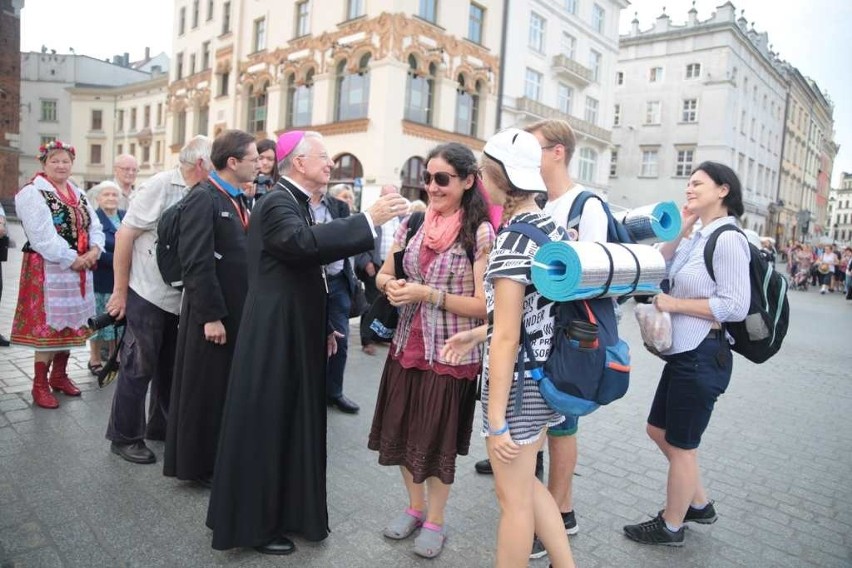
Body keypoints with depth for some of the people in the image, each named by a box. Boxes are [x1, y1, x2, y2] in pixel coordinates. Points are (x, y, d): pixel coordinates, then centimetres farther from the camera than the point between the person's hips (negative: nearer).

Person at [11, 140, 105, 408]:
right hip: (48, 270, -7)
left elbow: (94, 227, 11)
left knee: (69, 322, 13)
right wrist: (73, 259, -18)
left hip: (78, 268, 7)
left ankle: (59, 375, 28)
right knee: (48, 326, -3)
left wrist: (94, 251, -8)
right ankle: (40, 385, 9)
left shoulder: (78, 194, 15)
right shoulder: (33, 193, -9)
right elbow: (43, 237, -18)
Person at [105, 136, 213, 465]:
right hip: (148, 296, -6)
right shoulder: (160, 186, -14)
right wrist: (120, 291, -11)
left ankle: (160, 426, 33)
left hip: (182, 299, 6)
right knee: (139, 368, 5)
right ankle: (125, 437, 21)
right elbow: (124, 235, -12)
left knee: (170, 366, 16)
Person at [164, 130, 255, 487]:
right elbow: (196, 263, -20)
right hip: (213, 315, -8)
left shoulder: (238, 200, 12)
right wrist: (211, 316, -21)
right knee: (204, 391, 6)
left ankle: (222, 457, 33)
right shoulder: (202, 198, -14)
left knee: (230, 390, 17)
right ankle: (197, 464, 23)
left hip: (238, 312, 8)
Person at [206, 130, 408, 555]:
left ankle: (285, 512, 33)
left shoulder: (296, 202, 15)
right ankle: (253, 524, 19)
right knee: (265, 427, 3)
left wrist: (324, 326, 19)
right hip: (275, 338, -10)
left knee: (292, 423, 17)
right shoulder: (277, 203, -15)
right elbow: (305, 243, -37)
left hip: (296, 334, 10)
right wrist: (367, 219, -34)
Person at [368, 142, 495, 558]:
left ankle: (435, 520, 35)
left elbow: (484, 306, -15)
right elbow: (384, 274, 11)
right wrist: (389, 284, -11)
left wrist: (428, 294, -21)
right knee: (403, 430, 16)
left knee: (439, 440, 11)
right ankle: (415, 506, 41)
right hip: (407, 346, 5)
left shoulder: (481, 233, -13)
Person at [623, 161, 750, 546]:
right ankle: (699, 504, 39)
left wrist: (674, 303, -18)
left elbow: (736, 307, -21)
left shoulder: (728, 239, -16)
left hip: (704, 356, -9)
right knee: (659, 431, 20)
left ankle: (671, 527, 27)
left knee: (681, 445, 7)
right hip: (683, 353, 9)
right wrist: (682, 230, 1)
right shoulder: (699, 238, 10)